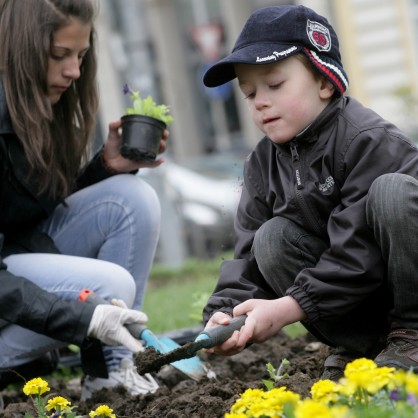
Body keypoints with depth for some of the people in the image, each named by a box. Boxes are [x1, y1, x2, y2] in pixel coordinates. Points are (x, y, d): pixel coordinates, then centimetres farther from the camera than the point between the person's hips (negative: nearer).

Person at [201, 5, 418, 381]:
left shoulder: (367, 139, -20)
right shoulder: (263, 165, 2)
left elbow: (357, 253, -27)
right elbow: (249, 255, -2)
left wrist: (288, 308, -29)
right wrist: (224, 312, -22)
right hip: (352, 296, 6)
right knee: (271, 239, -16)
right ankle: (360, 341, -7)